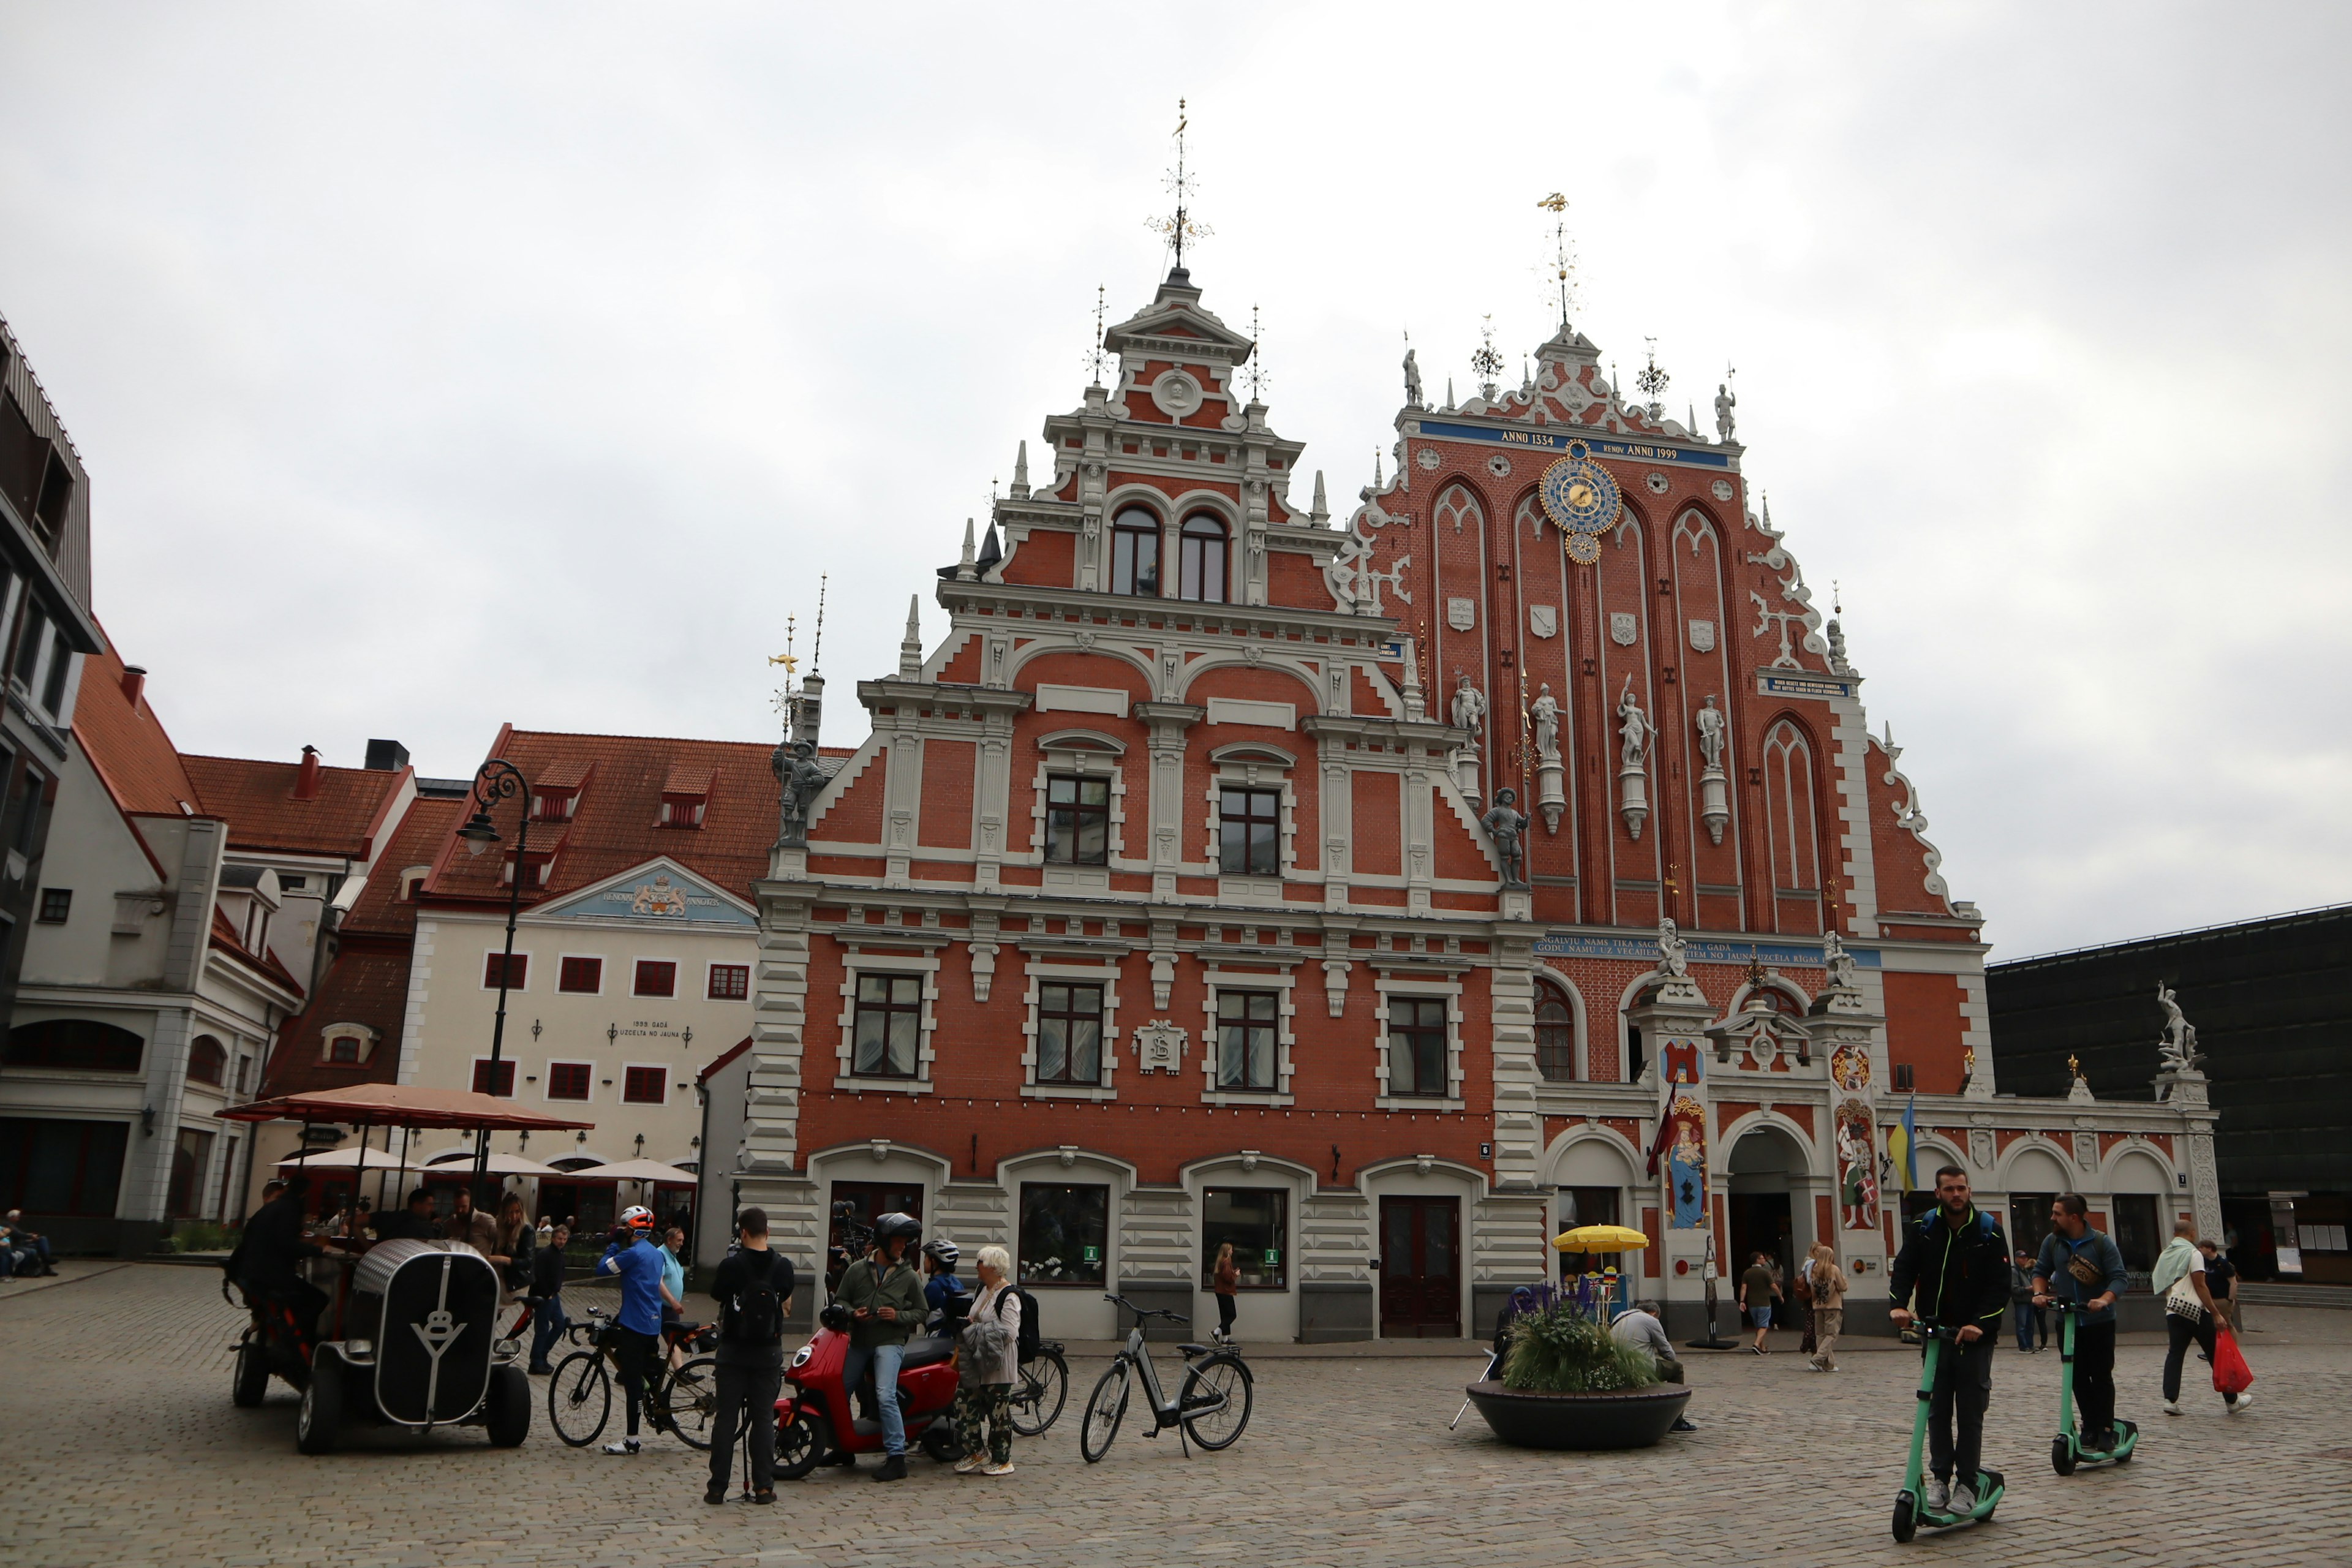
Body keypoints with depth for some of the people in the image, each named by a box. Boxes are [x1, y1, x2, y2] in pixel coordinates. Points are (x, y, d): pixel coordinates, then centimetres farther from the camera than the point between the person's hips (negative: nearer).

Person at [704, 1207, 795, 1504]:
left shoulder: (730, 1264, -12)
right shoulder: (783, 1265, -4)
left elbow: (716, 1296, 4)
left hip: (733, 1350, -1)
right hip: (769, 1351, 1)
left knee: (726, 1418, 6)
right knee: (764, 1418, 7)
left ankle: (717, 1487, 9)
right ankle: (764, 1486, 7)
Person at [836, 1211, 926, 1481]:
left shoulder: (910, 1277, 6)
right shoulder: (857, 1270, 7)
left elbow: (921, 1312, 8)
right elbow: (841, 1299, 11)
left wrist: (898, 1316, -10)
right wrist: (853, 1313, -10)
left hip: (890, 1343, -4)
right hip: (859, 1343, 4)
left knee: (886, 1397, -20)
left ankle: (897, 1458, -17)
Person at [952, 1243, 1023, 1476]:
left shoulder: (1009, 1296, -16)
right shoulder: (983, 1289, 12)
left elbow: (1009, 1332, -23)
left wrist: (976, 1327, -17)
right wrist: (969, 1322, 5)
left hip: (998, 1364, -9)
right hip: (977, 1362, 9)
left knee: (999, 1410, -1)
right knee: (965, 1403, 7)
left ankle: (1003, 1460, 12)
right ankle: (975, 1451, 21)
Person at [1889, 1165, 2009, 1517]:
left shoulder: (1988, 1232, -5)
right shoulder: (1923, 1229, 2)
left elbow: (2000, 1286, -8)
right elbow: (1904, 1268, -3)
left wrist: (1980, 1323, -21)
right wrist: (1899, 1305, -22)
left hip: (1975, 1337, -2)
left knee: (1970, 1412, 1)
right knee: (1938, 1411, 5)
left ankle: (1966, 1483, 11)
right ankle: (1940, 1477, 15)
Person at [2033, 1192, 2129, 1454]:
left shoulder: (2101, 1242, -11)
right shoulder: (2052, 1242, 1)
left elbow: (2118, 1277, -14)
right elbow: (2041, 1271, 9)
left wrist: (2105, 1300, -31)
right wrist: (2040, 1292, -10)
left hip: (2099, 1322, -3)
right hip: (2067, 1322, 3)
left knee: (2102, 1377, 1)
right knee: (2078, 1378, 7)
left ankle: (2106, 1428, 10)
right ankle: (2089, 1426, 16)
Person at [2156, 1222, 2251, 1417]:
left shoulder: (2165, 1254, 14)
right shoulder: (2193, 1253, -6)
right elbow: (2200, 1286, -13)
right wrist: (2216, 1313, -11)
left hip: (2173, 1311, 5)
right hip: (2195, 1311, -5)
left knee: (2175, 1353, 2)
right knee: (2217, 1355, 7)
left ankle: (2170, 1399, -9)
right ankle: (2232, 1401, 15)